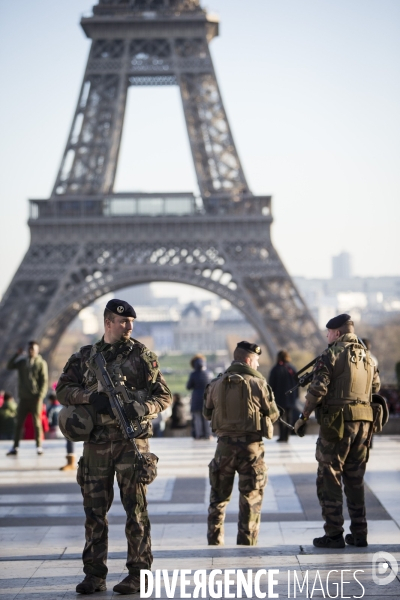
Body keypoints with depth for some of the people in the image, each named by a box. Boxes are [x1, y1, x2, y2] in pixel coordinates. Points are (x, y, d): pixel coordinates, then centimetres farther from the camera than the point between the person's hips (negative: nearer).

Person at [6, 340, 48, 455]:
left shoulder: (41, 363, -1)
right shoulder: (22, 361, 11)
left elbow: (44, 380, -4)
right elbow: (9, 366, 5)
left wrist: (40, 395, -13)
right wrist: (17, 355, -4)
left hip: (35, 398, -4)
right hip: (24, 397, 4)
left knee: (37, 422, 0)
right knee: (19, 423, 3)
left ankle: (39, 446, 7)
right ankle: (15, 447, 5)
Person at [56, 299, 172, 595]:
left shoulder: (141, 355, 3)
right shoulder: (85, 357, 11)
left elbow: (164, 396, 2)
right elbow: (63, 389, 7)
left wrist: (141, 408, -17)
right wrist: (91, 397, -11)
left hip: (131, 440, -3)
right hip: (96, 444, 3)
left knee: (135, 509, -1)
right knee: (95, 509, 6)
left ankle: (138, 573, 4)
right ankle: (94, 574, 13)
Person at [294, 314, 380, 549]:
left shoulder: (331, 355, -9)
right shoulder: (367, 356, 11)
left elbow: (318, 390, -15)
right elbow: (376, 386, 22)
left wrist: (303, 418, -6)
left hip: (337, 422, -6)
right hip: (363, 423, 6)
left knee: (329, 479, 1)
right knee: (356, 480, 14)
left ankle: (334, 535, -1)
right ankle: (359, 534, 14)